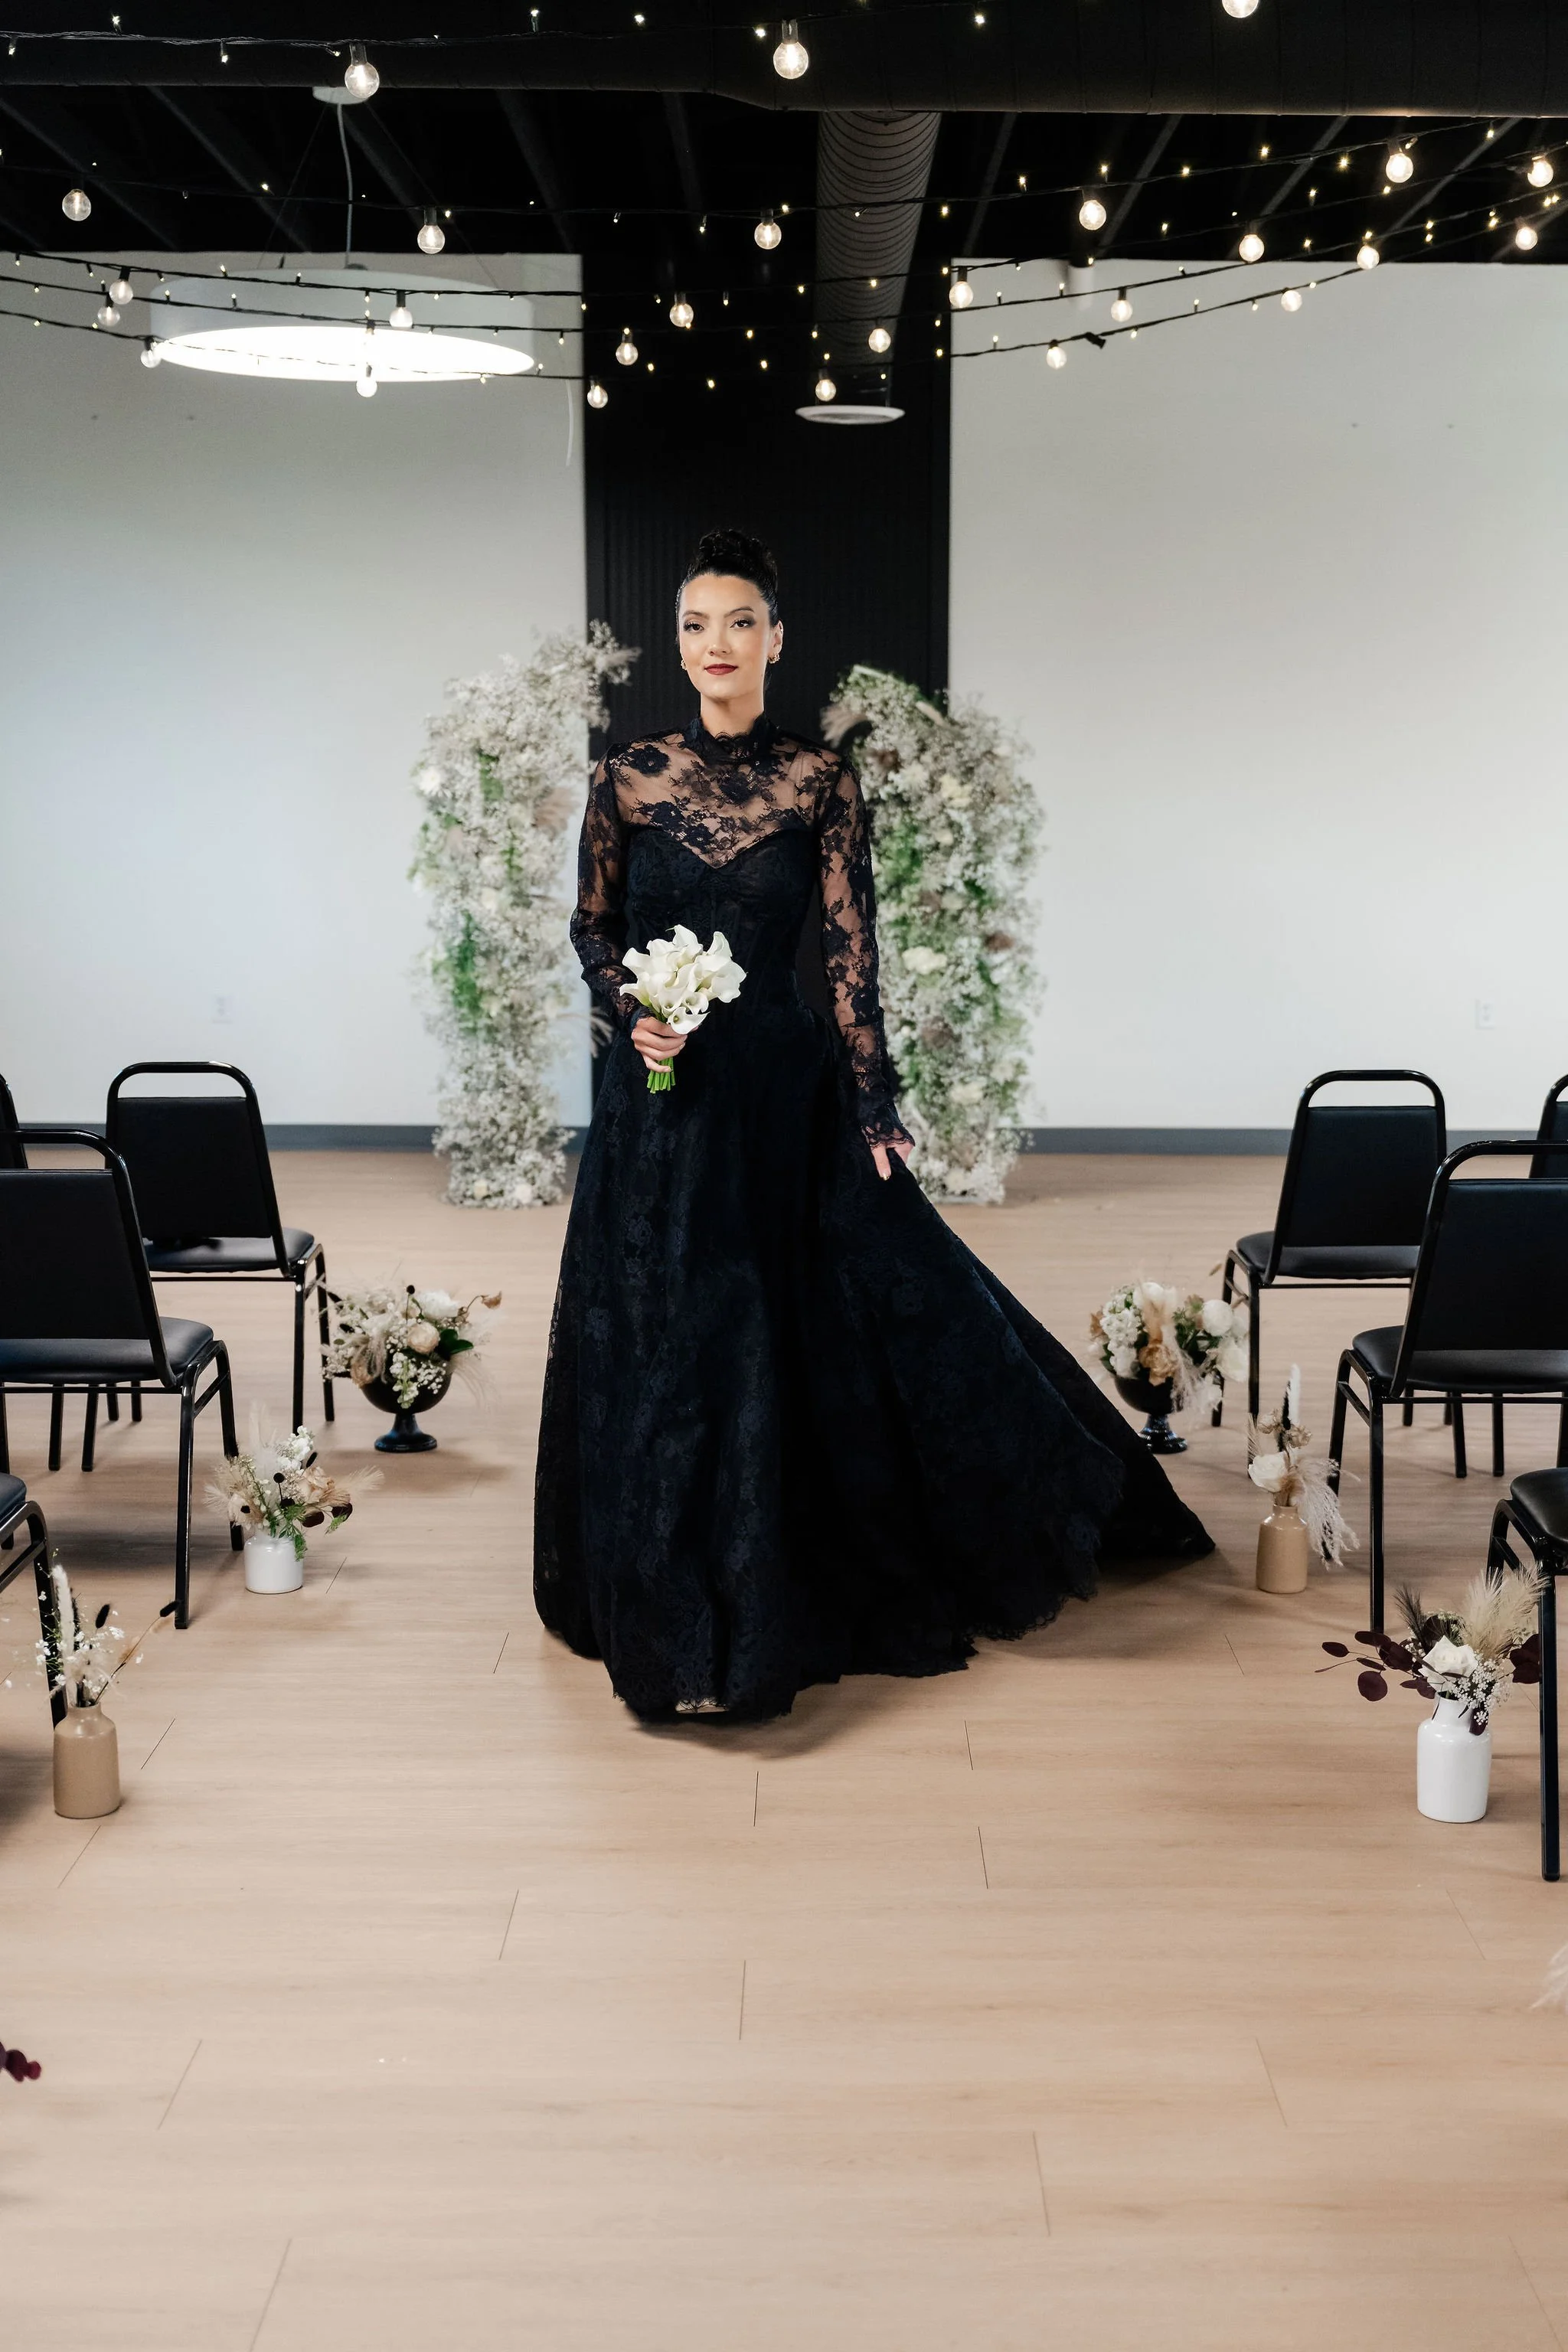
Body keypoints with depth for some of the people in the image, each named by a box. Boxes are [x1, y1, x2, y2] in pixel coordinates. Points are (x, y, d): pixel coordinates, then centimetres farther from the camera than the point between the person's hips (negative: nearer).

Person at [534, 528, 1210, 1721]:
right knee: (664, 1347, 5)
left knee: (810, 1341, 1)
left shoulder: (821, 781, -1)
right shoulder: (628, 776, 1)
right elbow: (592, 926, 10)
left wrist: (873, 1110, -10)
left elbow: (853, 953, -4)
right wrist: (634, 1015, -9)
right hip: (661, 1101, 1)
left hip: (784, 1090, -1)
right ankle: (678, 1617, 22)